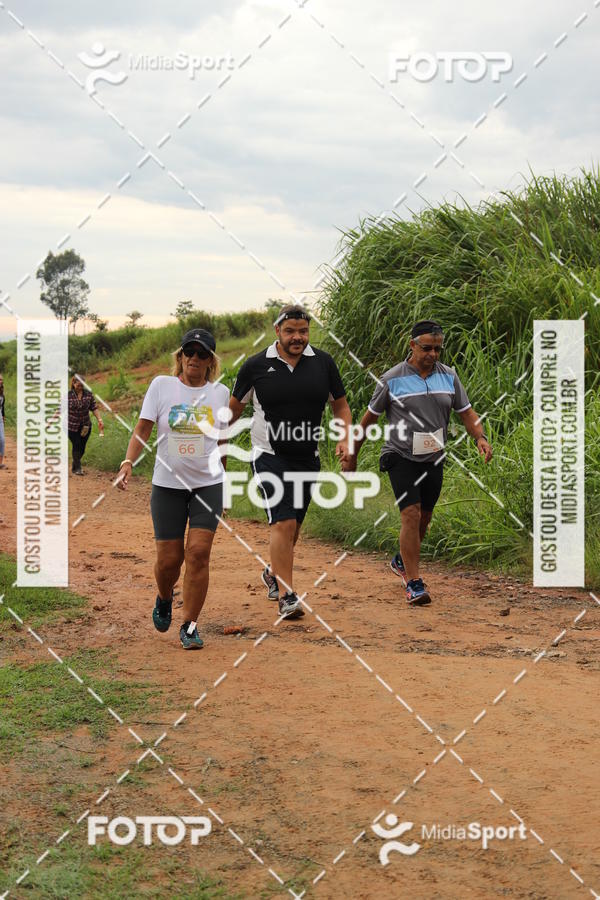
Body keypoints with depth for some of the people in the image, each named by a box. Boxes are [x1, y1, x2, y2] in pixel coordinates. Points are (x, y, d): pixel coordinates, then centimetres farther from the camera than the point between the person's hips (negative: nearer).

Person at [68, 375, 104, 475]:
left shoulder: (89, 394, -2)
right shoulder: (68, 395, -10)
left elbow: (94, 408, 2)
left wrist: (99, 419, -9)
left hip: (85, 426, 3)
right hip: (72, 426, -3)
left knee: (82, 448, 8)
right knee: (76, 446, -7)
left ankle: (74, 465, 31)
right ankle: (77, 468, 4)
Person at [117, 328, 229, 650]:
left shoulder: (219, 392, 4)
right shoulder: (161, 385, -1)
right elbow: (143, 428, -3)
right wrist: (128, 461, -18)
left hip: (209, 484, 1)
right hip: (168, 484, 0)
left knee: (199, 552, -11)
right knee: (169, 558, 1)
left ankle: (189, 626, 1)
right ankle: (164, 598, 37)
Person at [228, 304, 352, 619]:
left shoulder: (323, 362, 2)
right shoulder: (256, 366, -4)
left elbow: (340, 404, 12)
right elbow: (234, 407, 8)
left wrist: (345, 438, -4)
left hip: (308, 458, 4)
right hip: (270, 455, -4)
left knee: (293, 525, 15)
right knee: (283, 523, -17)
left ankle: (272, 573, 42)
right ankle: (287, 596, -12)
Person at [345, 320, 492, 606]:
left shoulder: (449, 376, 3)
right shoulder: (392, 379, -8)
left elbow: (466, 412, 7)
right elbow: (369, 417, 1)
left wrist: (480, 437, -13)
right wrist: (352, 455, 6)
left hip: (433, 459, 5)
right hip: (401, 457, -5)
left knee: (424, 517, 14)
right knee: (411, 514, -16)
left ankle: (401, 561, 40)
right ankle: (414, 583, -13)